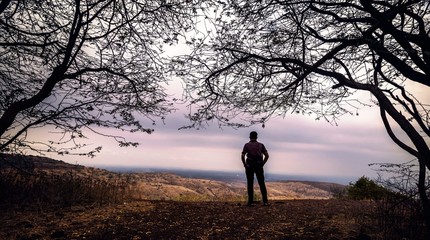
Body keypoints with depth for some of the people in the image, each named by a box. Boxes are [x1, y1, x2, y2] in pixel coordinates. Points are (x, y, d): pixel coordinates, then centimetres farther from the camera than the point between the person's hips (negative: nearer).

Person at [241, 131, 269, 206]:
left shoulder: (247, 145, 1)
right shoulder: (261, 145, 7)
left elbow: (243, 156, -10)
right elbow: (267, 155, 0)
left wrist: (245, 165, 0)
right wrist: (262, 164, 6)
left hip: (249, 166, -1)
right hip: (259, 166, 1)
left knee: (250, 184, 6)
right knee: (262, 184, 7)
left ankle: (251, 202, 4)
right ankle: (265, 201, 2)